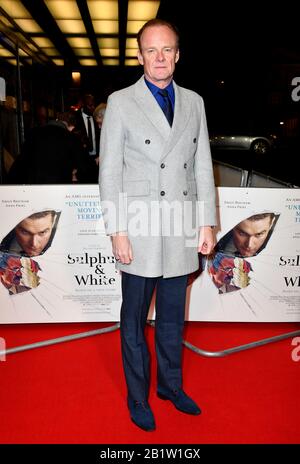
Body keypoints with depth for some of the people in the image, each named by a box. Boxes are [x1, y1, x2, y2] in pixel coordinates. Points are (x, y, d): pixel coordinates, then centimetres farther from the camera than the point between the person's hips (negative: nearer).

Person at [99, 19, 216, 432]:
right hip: (141, 232, -3)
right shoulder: (121, 102, -2)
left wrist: (208, 224, 4)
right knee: (135, 321, 11)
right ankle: (138, 398, 32)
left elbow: (203, 167, 9)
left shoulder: (194, 102, 9)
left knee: (173, 318, 17)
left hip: (183, 233, 4)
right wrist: (117, 232, -10)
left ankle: (171, 385, 39)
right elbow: (109, 172, -5)